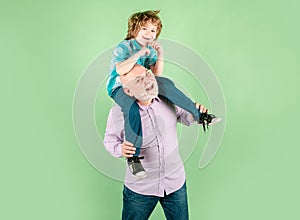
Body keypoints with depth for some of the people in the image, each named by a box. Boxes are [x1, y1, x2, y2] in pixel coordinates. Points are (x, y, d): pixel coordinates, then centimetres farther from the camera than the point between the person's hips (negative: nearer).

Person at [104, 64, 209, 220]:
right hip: (140, 188, -2)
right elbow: (110, 139, -4)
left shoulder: (167, 98, -11)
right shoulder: (119, 112, -19)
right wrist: (120, 149, -25)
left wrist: (194, 115, -13)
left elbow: (181, 115, 8)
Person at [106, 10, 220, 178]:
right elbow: (121, 70, -28)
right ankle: (133, 156, -34)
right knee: (133, 108, -38)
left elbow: (157, 75, -1)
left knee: (165, 83, -20)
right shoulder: (124, 47, -10)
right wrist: (139, 53, -31)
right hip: (119, 87, -5)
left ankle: (198, 115, -16)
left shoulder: (151, 50, 8)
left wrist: (160, 55, -13)